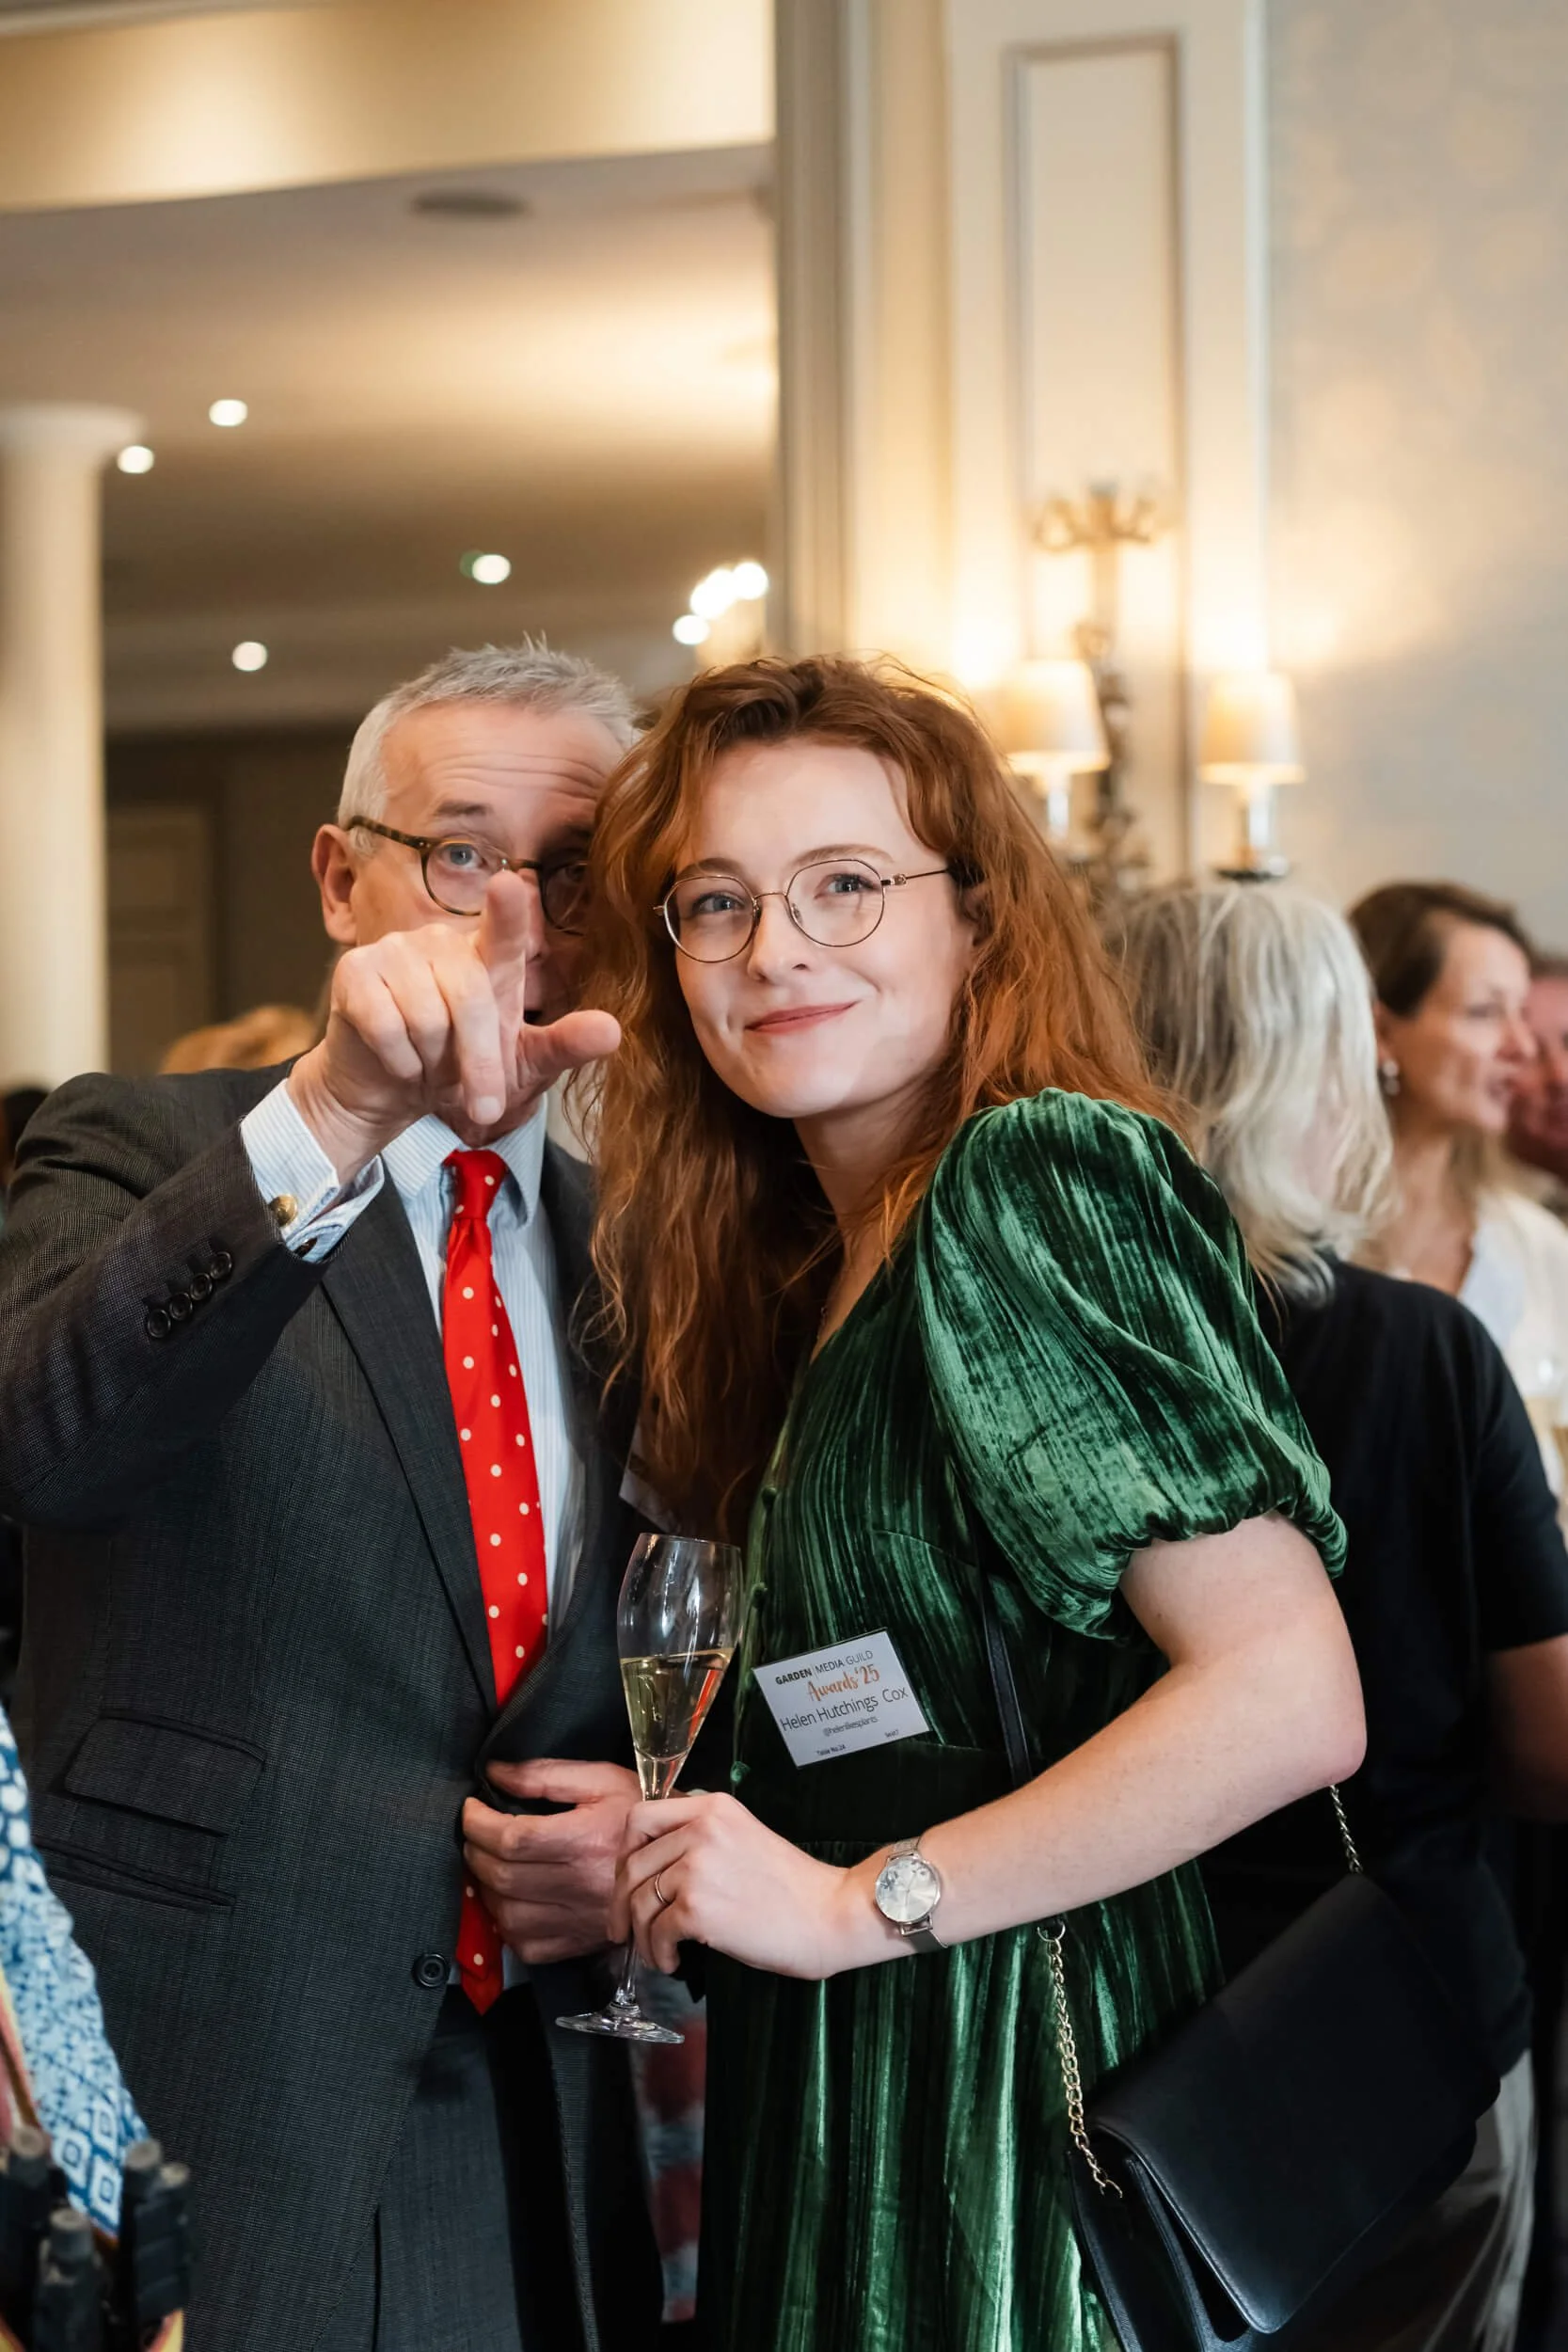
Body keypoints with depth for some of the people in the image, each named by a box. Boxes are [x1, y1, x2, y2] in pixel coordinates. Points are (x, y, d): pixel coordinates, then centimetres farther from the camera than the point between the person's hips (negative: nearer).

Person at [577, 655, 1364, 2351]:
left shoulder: (1028, 1177, -15)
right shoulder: (823, 1257, 11)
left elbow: (1292, 1697, -23)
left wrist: (861, 1900, -18)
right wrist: (669, 1847, 1)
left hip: (1022, 2107, -8)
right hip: (862, 2113, 8)